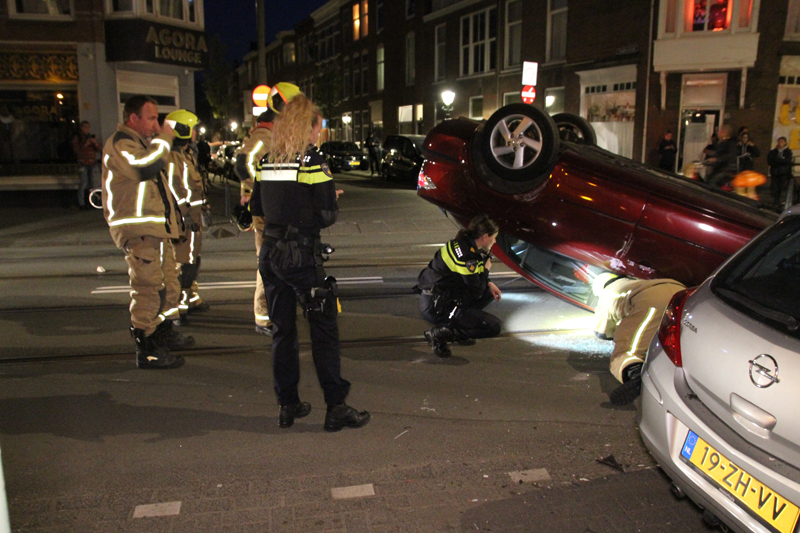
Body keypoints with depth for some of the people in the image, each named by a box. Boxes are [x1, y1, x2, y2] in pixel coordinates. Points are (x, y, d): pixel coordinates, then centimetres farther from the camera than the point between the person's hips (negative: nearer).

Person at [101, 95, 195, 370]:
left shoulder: (140, 142, 23)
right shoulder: (119, 144, -11)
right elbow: (144, 167, -31)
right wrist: (164, 138, -18)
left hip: (156, 226, 11)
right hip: (137, 229, -11)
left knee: (167, 282, 19)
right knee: (148, 287, -11)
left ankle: (163, 332, 36)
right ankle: (146, 350, -5)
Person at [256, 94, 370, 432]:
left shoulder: (267, 161, 9)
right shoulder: (312, 160, -9)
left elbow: (263, 208, 14)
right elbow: (328, 215, -11)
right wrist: (329, 200, 10)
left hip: (269, 252, 6)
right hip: (301, 254, -6)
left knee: (282, 330, 13)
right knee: (324, 329, 1)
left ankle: (288, 405, 20)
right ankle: (336, 408, 5)